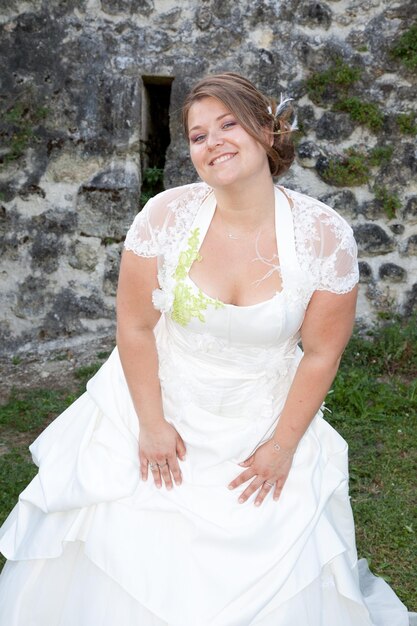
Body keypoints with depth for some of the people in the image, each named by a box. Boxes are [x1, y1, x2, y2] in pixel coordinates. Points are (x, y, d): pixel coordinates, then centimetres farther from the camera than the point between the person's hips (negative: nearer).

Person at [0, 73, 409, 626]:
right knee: (131, 565, 11)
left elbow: (321, 352, -8)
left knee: (272, 573, 10)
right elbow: (135, 326, -10)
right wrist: (150, 424, -7)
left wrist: (284, 444, -5)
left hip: (264, 421, 0)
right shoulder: (166, 216, -16)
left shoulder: (325, 236, -15)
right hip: (159, 406, 0)